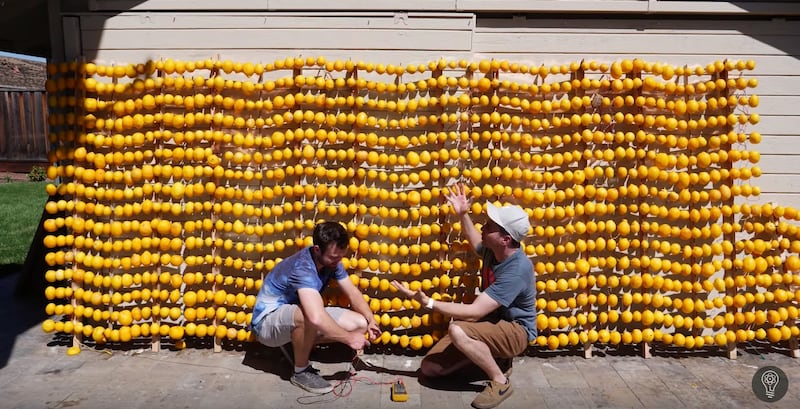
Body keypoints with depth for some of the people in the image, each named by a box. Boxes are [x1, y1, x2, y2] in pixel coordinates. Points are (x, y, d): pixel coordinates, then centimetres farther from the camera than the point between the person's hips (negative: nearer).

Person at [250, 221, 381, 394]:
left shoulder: (330, 260, -8)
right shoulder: (303, 268, -34)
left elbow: (353, 293, -3)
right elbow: (317, 317, -47)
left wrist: (371, 321, -19)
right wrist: (349, 338, -36)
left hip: (300, 319, 8)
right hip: (268, 322, -8)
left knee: (361, 323, -6)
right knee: (308, 316, -42)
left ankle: (299, 344, 6)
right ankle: (301, 372, -15)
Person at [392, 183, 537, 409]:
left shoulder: (517, 269, -31)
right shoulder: (492, 250, -6)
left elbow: (473, 312, -35)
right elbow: (476, 242, 25)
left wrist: (427, 302, -33)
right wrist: (463, 214, 11)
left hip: (515, 330, -8)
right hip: (490, 322, 8)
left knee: (457, 330, -38)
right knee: (429, 368, -2)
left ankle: (501, 381, -15)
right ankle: (492, 356, 11)